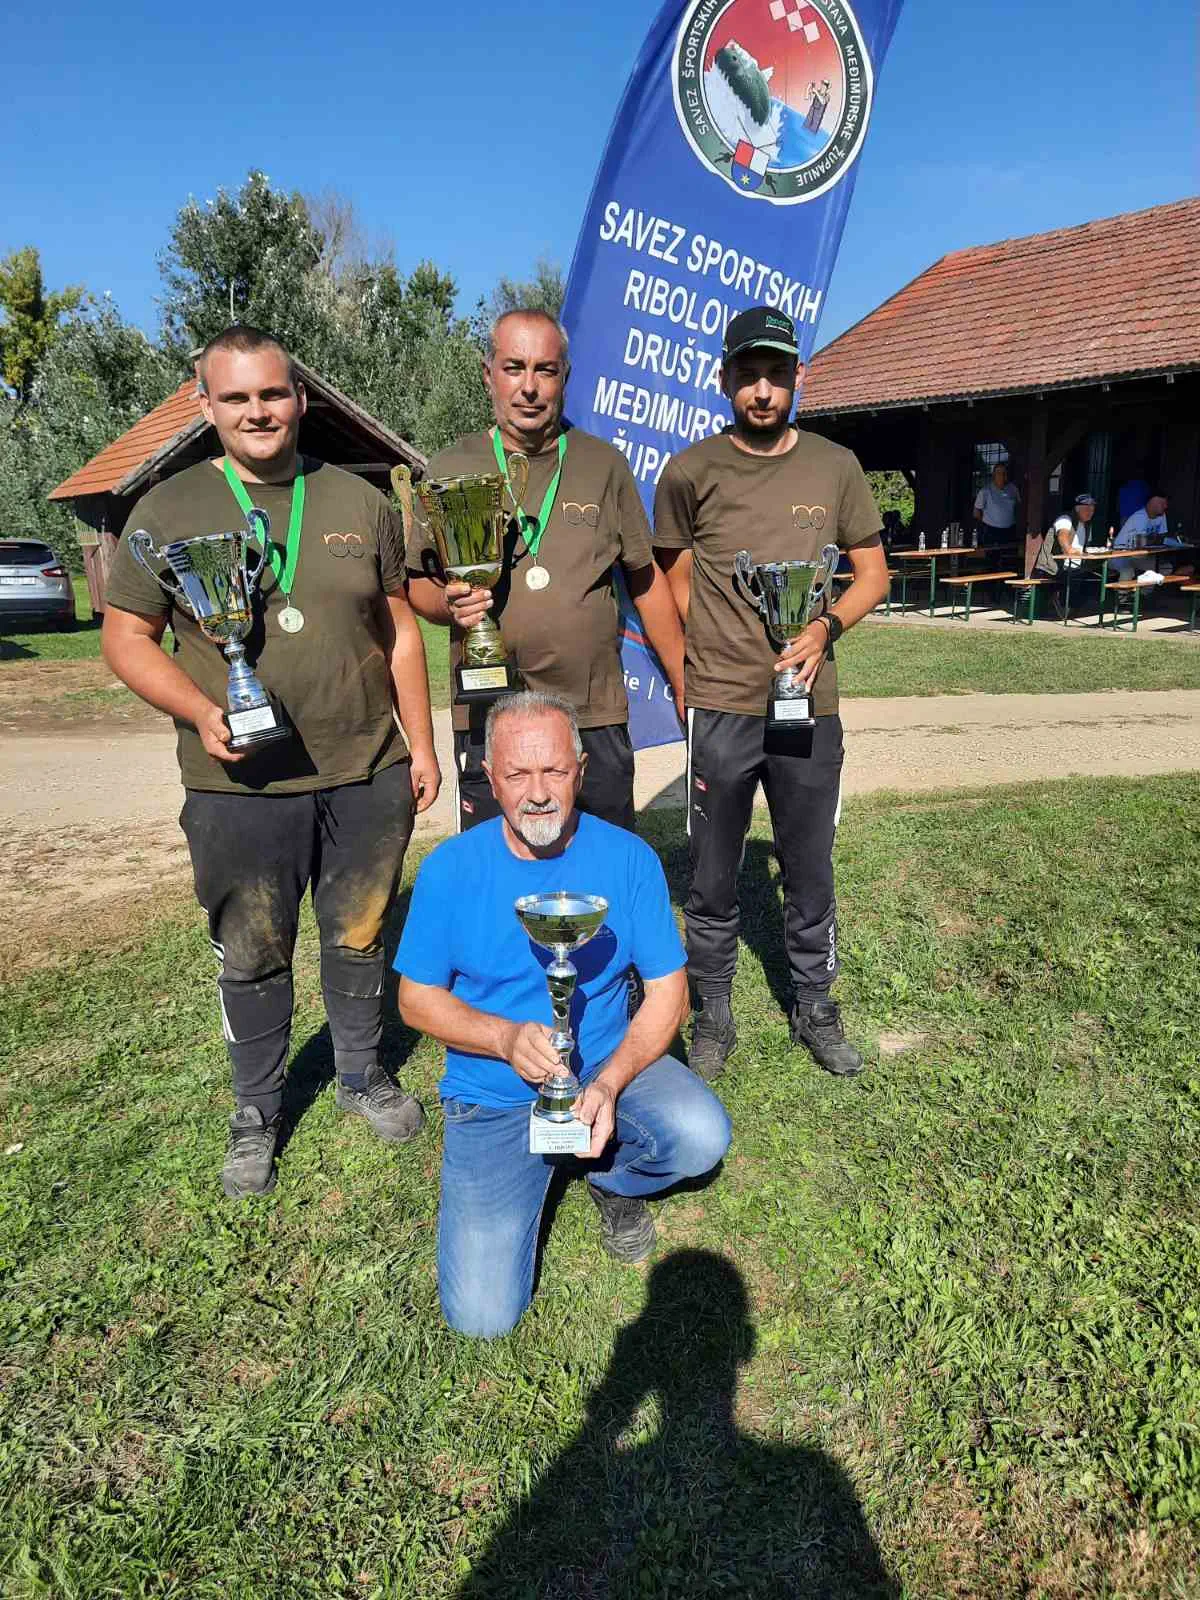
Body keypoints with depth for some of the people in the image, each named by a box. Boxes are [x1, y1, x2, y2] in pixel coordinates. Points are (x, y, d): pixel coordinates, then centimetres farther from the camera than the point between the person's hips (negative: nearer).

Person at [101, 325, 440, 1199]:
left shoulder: (360, 503, 7)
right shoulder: (168, 510, 2)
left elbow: (399, 631, 10)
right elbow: (127, 637, 3)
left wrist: (422, 742, 6)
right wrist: (200, 711, -15)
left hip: (368, 774, 2)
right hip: (240, 787, -1)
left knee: (360, 937, 15)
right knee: (252, 957, 11)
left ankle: (363, 1074, 38)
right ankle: (258, 1111, 32)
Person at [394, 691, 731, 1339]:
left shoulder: (627, 857, -9)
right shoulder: (450, 869, -10)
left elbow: (667, 990, -6)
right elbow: (417, 999, -3)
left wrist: (609, 1083, -22)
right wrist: (508, 1038, -22)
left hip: (608, 1066, 1)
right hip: (492, 1095, -1)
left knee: (702, 1137, -28)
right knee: (483, 1313, -12)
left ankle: (610, 1179, 9)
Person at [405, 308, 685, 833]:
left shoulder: (604, 465, 6)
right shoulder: (449, 470, 4)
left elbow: (646, 582, 9)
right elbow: (418, 583, 10)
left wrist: (685, 692, 7)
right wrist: (450, 603, -14)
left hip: (597, 718, 1)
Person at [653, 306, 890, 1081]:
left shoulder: (835, 467, 5)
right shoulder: (690, 472, 0)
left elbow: (874, 574, 10)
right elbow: (671, 583, 7)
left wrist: (827, 627, -9)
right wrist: (691, 680, -1)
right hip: (719, 708, -1)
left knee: (812, 873, 13)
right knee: (714, 881, 8)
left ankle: (815, 1008, 33)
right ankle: (713, 1017, 26)